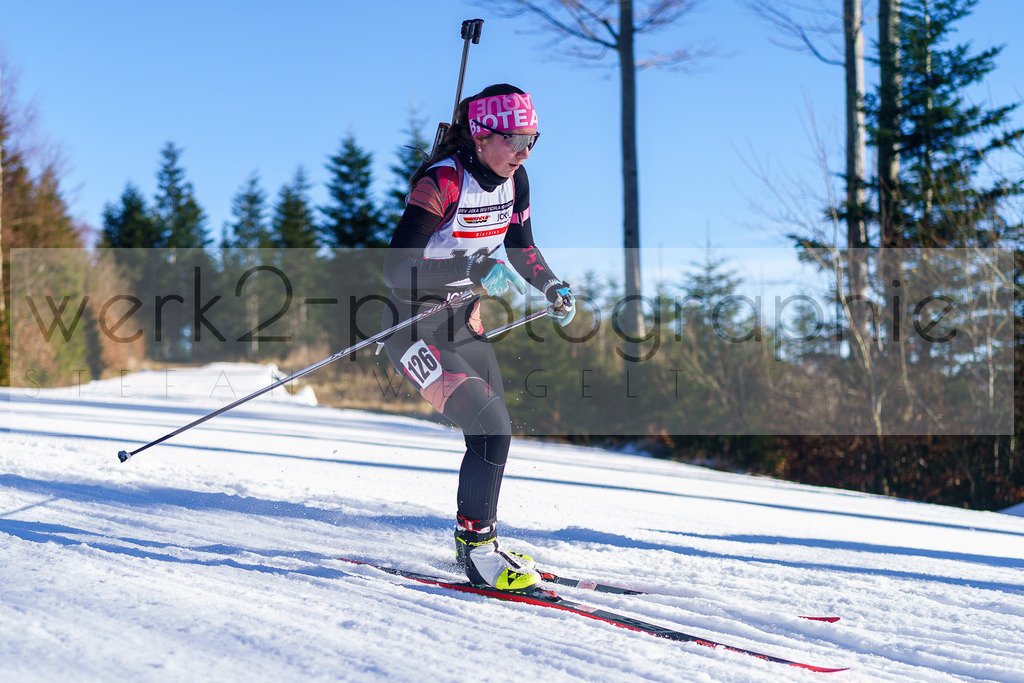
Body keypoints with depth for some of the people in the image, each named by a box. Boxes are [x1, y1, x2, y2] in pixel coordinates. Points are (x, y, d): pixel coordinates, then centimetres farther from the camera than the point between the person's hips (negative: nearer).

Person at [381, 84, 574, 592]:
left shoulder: (513, 179, -2)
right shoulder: (441, 182, -25)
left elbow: (521, 246, 16)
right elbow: (397, 270, -32)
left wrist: (552, 288, 1)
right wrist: (477, 272, -38)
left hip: (463, 324, 8)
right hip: (416, 332, -8)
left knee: (495, 433, 12)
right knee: (490, 430, -17)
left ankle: (477, 540, 32)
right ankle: (476, 547, -2)